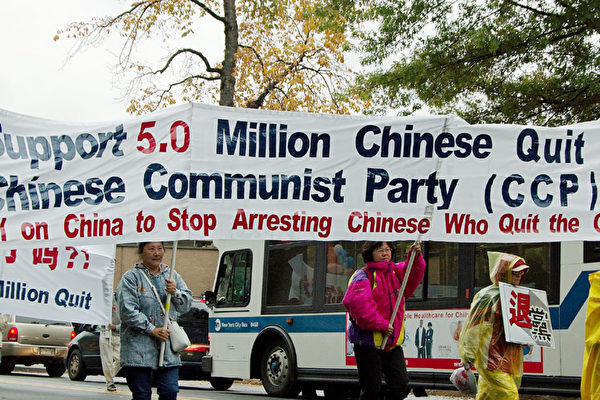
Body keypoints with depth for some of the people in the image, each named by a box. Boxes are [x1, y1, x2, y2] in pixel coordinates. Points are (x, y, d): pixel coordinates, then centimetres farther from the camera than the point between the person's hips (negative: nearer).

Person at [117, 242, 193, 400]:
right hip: (138, 350, -4)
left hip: (167, 348, 4)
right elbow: (127, 311, -10)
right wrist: (152, 330, -16)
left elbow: (187, 304, 15)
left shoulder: (172, 275, 15)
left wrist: (175, 293, -6)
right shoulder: (131, 278, -1)